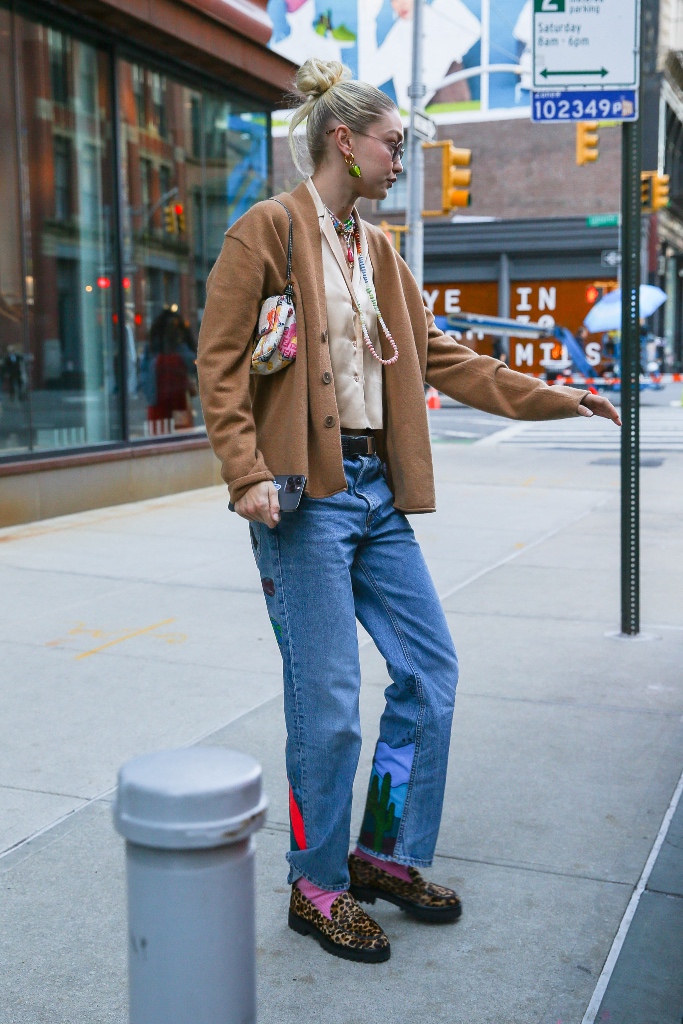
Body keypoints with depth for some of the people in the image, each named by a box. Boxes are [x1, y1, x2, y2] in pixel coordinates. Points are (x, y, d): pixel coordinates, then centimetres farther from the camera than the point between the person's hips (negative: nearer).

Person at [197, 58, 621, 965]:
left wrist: (556, 399, 16)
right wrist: (247, 473, -19)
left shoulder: (377, 250, 17)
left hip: (376, 488, 8)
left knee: (430, 668, 9)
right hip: (306, 491, -8)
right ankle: (317, 886, 17)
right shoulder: (267, 231, -4)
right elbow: (220, 366, -8)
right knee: (327, 700, -3)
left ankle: (384, 854, 27)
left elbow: (440, 357, 18)